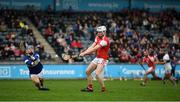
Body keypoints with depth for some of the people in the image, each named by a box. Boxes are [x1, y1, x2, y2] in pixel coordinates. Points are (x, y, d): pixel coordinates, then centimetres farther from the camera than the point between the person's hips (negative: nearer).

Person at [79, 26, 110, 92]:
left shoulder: (105, 40, -21)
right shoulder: (97, 38, 6)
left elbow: (94, 49, -26)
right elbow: (92, 47, -1)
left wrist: (84, 53, -27)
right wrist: (84, 52, -16)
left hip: (103, 59, -9)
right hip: (97, 58, 9)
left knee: (97, 74, -24)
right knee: (87, 71, 10)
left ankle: (103, 88, -8)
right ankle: (90, 87, 20)